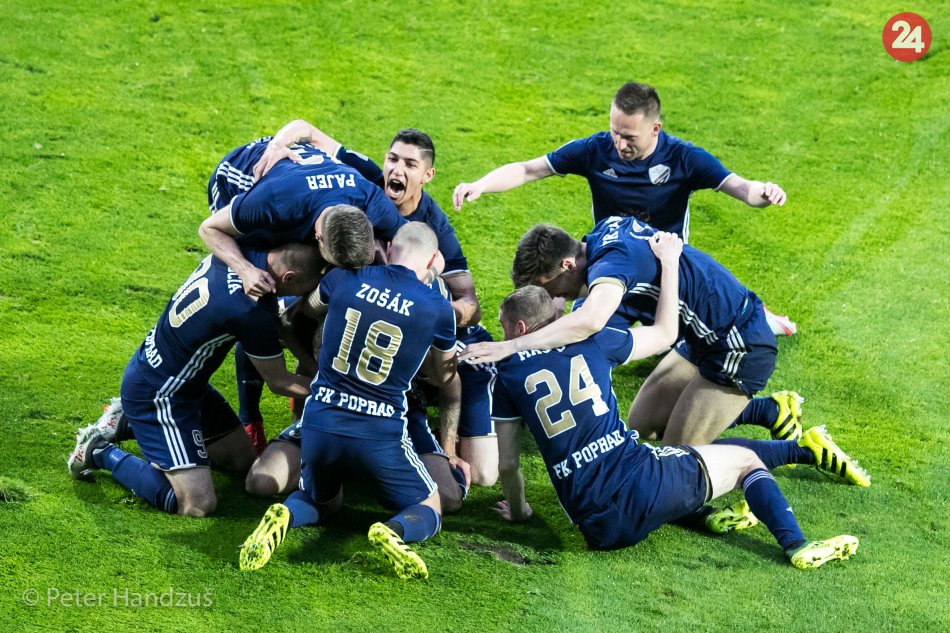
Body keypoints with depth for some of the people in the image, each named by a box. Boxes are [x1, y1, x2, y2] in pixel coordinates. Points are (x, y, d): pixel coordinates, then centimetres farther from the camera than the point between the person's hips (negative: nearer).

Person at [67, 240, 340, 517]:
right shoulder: (253, 313, -32)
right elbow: (278, 382, -16)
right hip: (155, 395, -10)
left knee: (242, 457, 19)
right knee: (198, 503, -15)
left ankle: (130, 422, 23)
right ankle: (103, 453, 1)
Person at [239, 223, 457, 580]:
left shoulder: (343, 280, -1)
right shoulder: (437, 309, -5)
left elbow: (312, 306, 24)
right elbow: (443, 376, 15)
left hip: (320, 422, 3)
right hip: (380, 433, -3)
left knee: (321, 501, 30)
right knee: (428, 510, 18)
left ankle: (283, 517, -7)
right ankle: (393, 532, -19)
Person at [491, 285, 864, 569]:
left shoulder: (507, 375, 8)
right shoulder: (589, 342, 7)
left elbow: (508, 465, 9)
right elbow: (664, 332, 23)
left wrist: (518, 512, 27)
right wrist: (669, 263, 31)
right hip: (643, 482, -1)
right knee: (746, 460, 22)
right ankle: (795, 544, 3)